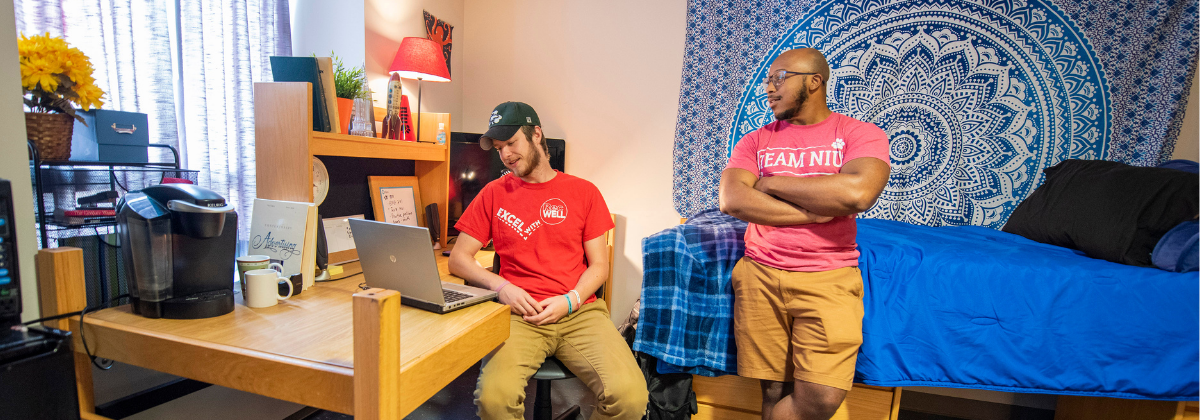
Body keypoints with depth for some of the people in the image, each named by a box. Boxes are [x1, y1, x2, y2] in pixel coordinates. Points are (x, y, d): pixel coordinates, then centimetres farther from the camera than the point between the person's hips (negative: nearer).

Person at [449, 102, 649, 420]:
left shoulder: (583, 192, 10)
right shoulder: (495, 193, 11)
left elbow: (599, 265, 10)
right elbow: (458, 259, 11)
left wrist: (570, 300, -8)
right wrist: (501, 285, -6)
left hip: (580, 311, 1)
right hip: (520, 315, 0)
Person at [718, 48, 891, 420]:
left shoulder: (860, 134, 3)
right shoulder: (756, 141, 10)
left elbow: (857, 193, -19)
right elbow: (731, 200, -8)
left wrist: (772, 183, -9)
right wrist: (816, 211, -12)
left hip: (829, 278, -1)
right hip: (760, 275, 2)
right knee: (774, 390, 4)